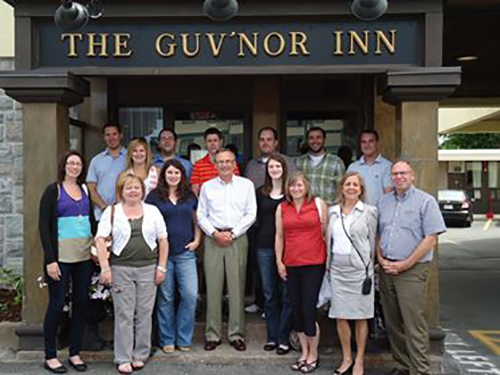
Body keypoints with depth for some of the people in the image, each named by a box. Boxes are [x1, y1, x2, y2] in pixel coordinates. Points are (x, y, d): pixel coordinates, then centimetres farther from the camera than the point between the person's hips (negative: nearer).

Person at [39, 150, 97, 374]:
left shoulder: (85, 190, 12)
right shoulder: (53, 190, -2)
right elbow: (44, 226, -7)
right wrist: (50, 259, -14)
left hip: (84, 255, 5)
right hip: (61, 255, -5)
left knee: (81, 303, 8)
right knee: (57, 304, 0)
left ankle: (75, 353, 20)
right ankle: (50, 357, 14)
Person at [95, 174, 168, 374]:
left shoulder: (153, 211, 8)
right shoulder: (112, 211, 4)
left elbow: (163, 240, 8)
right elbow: (100, 239, -3)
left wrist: (161, 267, 2)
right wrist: (105, 267, -10)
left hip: (148, 268, 2)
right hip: (121, 269, -1)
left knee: (144, 313, 6)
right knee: (124, 314, 2)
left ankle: (140, 355, 20)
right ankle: (123, 358, 12)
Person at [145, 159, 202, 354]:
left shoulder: (190, 196, 11)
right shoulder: (154, 196, 3)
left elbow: (196, 221, 17)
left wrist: (197, 240, 3)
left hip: (185, 253, 2)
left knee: (190, 295, -5)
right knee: (165, 298, 5)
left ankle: (184, 339, 12)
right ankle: (167, 340, 19)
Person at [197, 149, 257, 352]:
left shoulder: (246, 185, 8)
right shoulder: (207, 187, 11)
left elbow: (251, 214, 3)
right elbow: (201, 215, 8)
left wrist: (232, 234, -6)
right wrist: (215, 233, -7)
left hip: (237, 238, -1)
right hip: (213, 239, 1)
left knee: (237, 287, 0)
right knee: (213, 287, 0)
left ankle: (236, 334, 10)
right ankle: (212, 334, 9)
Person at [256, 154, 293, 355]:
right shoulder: (260, 192, 10)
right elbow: (257, 218, 13)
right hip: (265, 246, 3)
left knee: (286, 293, 1)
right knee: (269, 293, 9)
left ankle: (284, 338, 11)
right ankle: (272, 336, 20)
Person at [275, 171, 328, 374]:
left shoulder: (318, 203, 0)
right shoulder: (282, 208, 8)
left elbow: (326, 232, 2)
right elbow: (279, 236, 10)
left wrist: (329, 258, -1)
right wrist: (279, 261, 5)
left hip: (314, 264, -4)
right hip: (291, 265, 4)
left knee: (308, 309, -4)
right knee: (296, 310, 11)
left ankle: (313, 355, 16)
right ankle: (304, 353, 27)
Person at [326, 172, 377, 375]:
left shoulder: (369, 211, -1)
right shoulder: (333, 211, 8)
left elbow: (372, 241, 2)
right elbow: (329, 240, 13)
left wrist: (368, 266, 1)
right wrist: (328, 266, 10)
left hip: (359, 269, -3)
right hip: (337, 269, 3)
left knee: (360, 317, 6)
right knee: (340, 316, 8)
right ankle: (347, 358, 24)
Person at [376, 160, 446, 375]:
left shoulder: (426, 201, -3)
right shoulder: (384, 201, 14)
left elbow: (431, 238, -9)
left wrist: (404, 265, -12)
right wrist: (381, 259, 0)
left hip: (412, 270, -5)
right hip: (386, 269, 5)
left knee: (414, 325, -6)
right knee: (393, 323, 10)